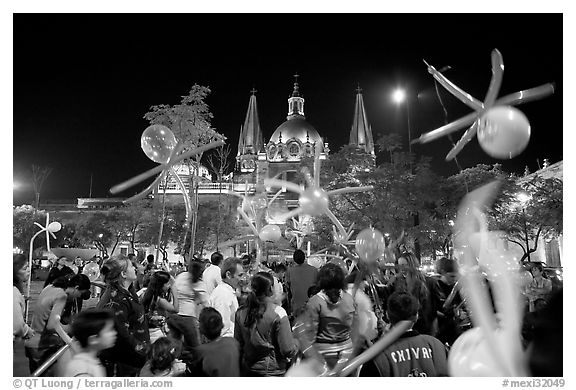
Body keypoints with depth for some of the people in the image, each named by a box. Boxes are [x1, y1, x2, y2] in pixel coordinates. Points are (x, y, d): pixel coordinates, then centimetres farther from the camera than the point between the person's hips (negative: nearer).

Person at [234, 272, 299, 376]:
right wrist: (296, 342, 3)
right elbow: (288, 350, -17)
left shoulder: (240, 313, -4)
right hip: (274, 371, -5)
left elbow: (238, 346, 5)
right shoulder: (278, 313, -17)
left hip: (249, 370, 5)